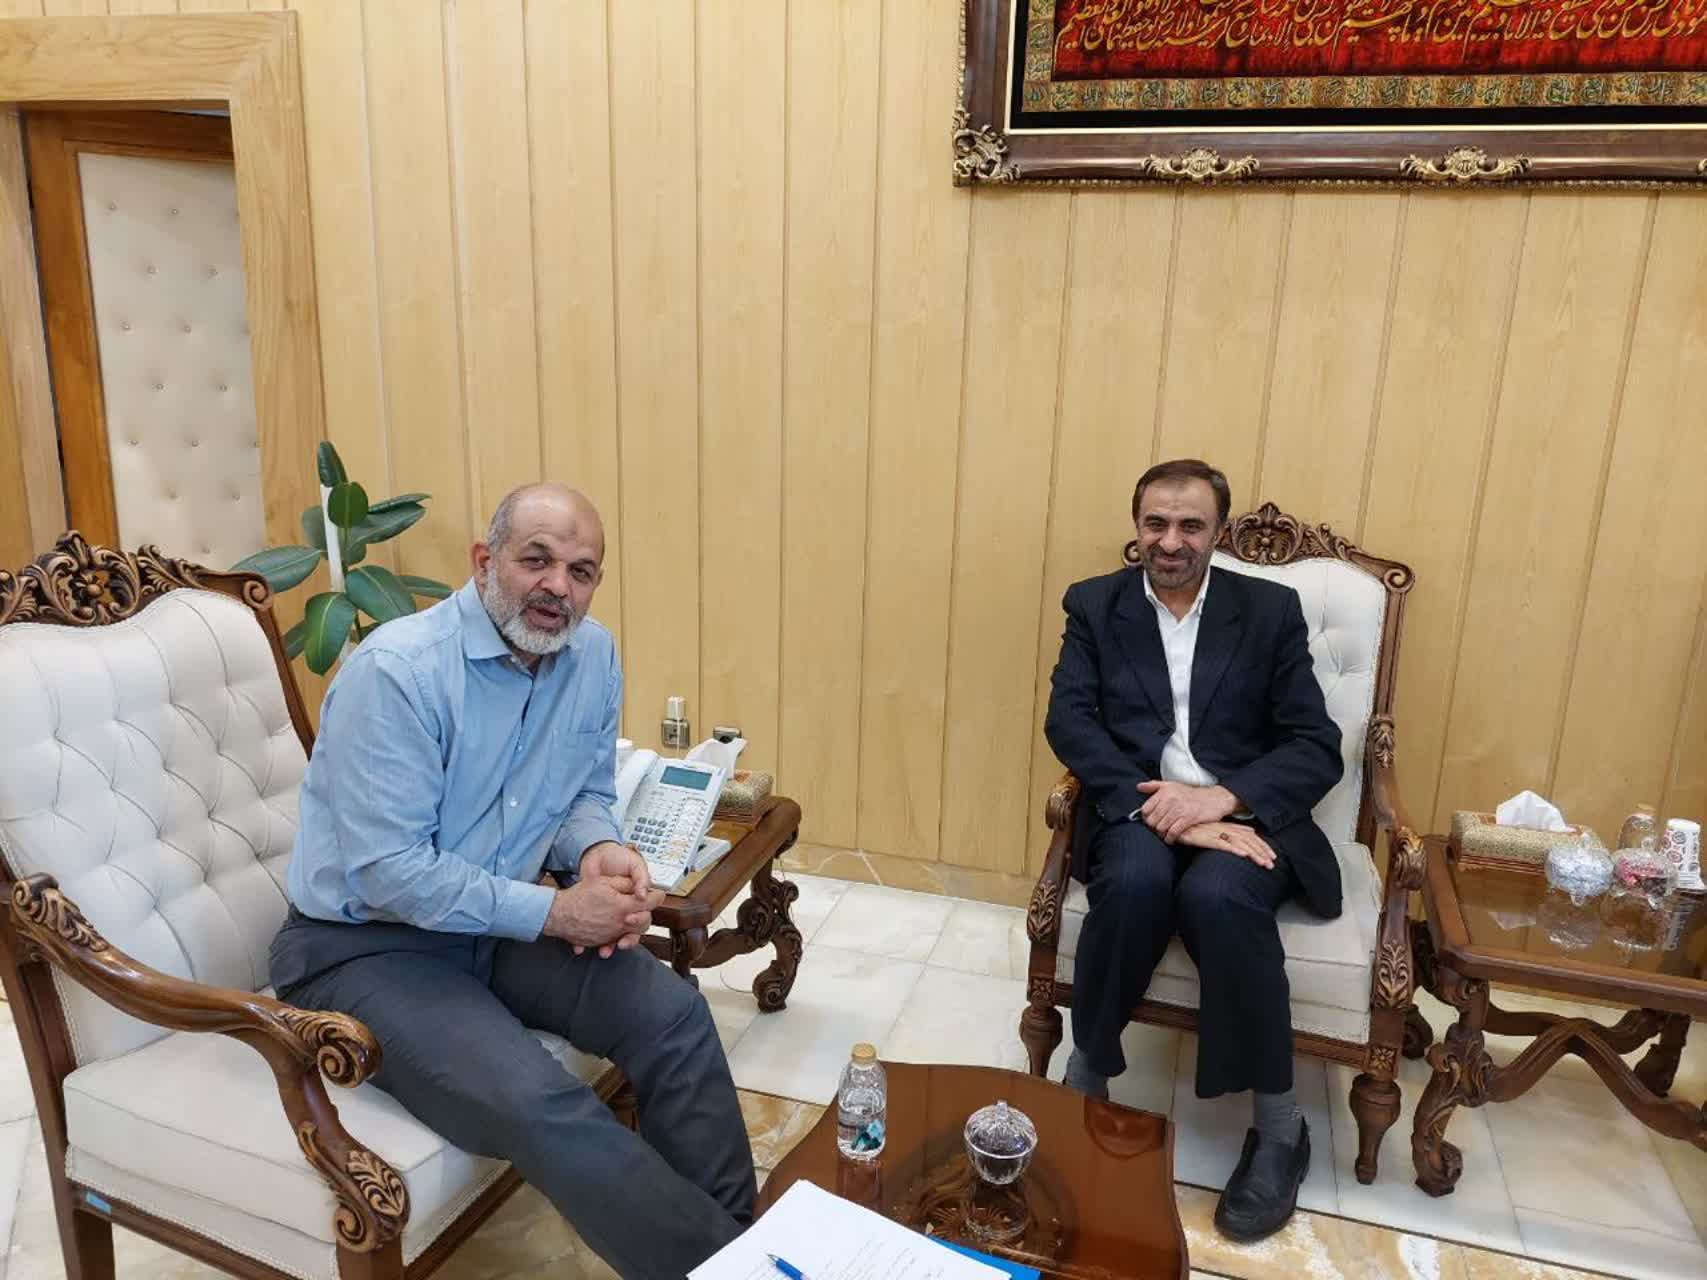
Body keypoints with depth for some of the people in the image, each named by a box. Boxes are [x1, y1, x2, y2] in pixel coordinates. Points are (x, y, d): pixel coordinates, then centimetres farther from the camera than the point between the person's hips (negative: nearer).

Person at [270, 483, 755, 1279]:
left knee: (672, 1014, -14)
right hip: (362, 946, -6)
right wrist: (556, 913, -24)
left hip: (504, 924, 6)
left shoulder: (594, 656, -2)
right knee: (539, 1105, -28)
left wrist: (597, 851, -13)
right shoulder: (395, 670, -23)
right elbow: (387, 872, -24)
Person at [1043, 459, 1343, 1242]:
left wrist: (1223, 797, -18)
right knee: (1136, 881, -34)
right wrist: (1161, 805, -21)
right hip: (1137, 810, 1)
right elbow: (1069, 723, -5)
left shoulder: (1270, 610, 8)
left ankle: (1278, 1125, -12)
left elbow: (1317, 748, 1)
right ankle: (1086, 1075, -9)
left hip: (1242, 814, 0)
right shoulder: (1095, 605, 9)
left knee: (1218, 895, -34)